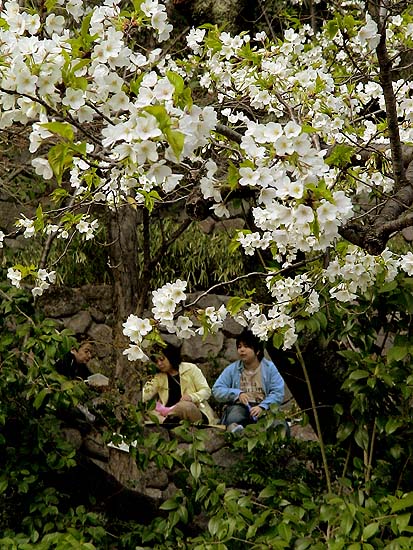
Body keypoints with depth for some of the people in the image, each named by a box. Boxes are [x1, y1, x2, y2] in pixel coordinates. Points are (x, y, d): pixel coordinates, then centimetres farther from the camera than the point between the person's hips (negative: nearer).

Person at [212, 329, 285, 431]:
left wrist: (262, 406, -17)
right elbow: (216, 390, 7)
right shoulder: (232, 369, 13)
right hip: (239, 406, -1)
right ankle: (233, 427, -68)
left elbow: (278, 392, -1)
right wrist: (237, 393, -10)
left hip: (262, 407, 1)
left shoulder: (269, 367, 9)